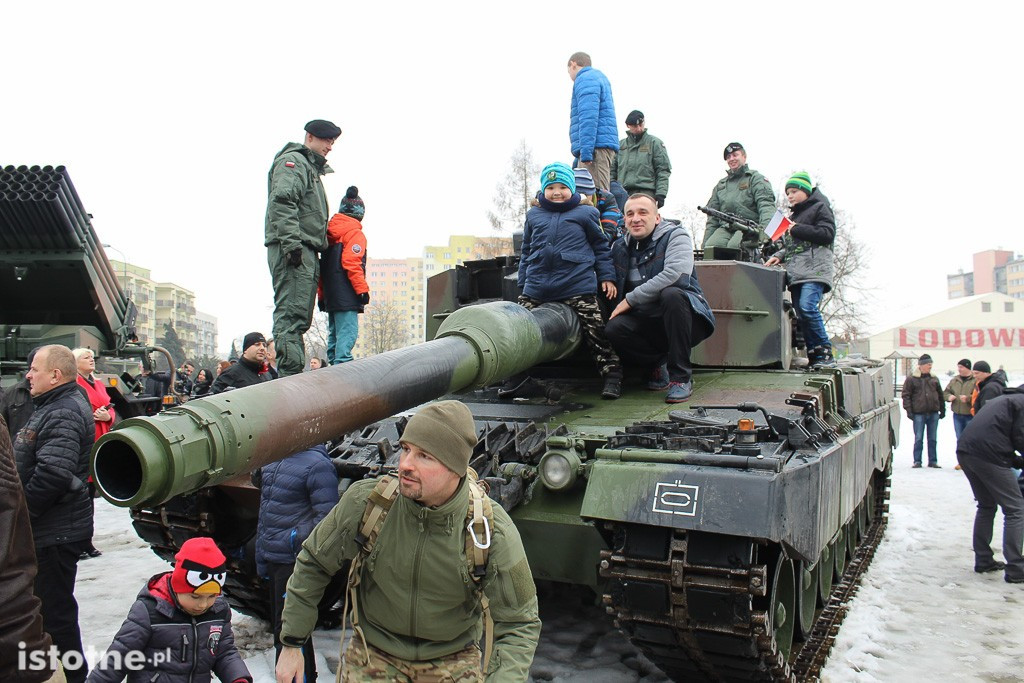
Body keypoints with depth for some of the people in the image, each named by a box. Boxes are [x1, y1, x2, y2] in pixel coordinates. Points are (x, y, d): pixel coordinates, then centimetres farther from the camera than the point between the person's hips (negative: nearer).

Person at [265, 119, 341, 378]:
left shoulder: (312, 168, 30)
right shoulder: (292, 161, 0)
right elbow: (282, 202, -16)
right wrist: (291, 243, -25)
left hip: (306, 252, 10)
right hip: (292, 249, -10)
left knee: (300, 318, 8)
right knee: (291, 314, -15)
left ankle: (294, 376, 11)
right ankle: (291, 375, -18)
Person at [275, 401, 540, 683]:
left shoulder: (494, 532, -25)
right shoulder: (364, 502, -22)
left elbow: (518, 624, -14)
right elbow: (312, 565, -3)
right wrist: (291, 643, 2)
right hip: (374, 656, 1)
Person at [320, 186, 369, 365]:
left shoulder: (329, 232, 17)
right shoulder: (355, 233, -6)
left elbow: (322, 265, 17)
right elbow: (352, 264, -17)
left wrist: (322, 295, 20)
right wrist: (362, 289, -15)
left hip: (330, 295, 8)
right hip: (346, 296, -8)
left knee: (334, 333, 14)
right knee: (347, 332, -12)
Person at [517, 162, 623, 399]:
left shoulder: (585, 213, 6)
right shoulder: (534, 215, 15)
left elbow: (601, 247, 13)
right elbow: (526, 252, 22)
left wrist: (607, 277, 7)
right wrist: (523, 283, 20)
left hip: (578, 289, -3)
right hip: (537, 289, 3)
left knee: (595, 331, -5)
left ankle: (612, 374, 6)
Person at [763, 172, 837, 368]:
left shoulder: (820, 207, 5)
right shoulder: (794, 215, 28)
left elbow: (827, 234, -10)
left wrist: (797, 229, -9)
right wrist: (779, 256, 10)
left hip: (814, 269, -8)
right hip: (796, 271, 8)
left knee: (808, 307, -24)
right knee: (802, 314, 0)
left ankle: (826, 353, -18)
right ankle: (814, 356, 2)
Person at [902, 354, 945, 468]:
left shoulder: (934, 379, 11)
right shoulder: (911, 379, -1)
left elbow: (940, 395, 17)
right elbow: (906, 395, -3)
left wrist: (942, 410, 14)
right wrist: (909, 410, -9)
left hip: (933, 413, 4)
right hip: (919, 414, -4)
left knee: (933, 438, 8)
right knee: (918, 438, -1)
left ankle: (933, 461, 15)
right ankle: (917, 461, 5)